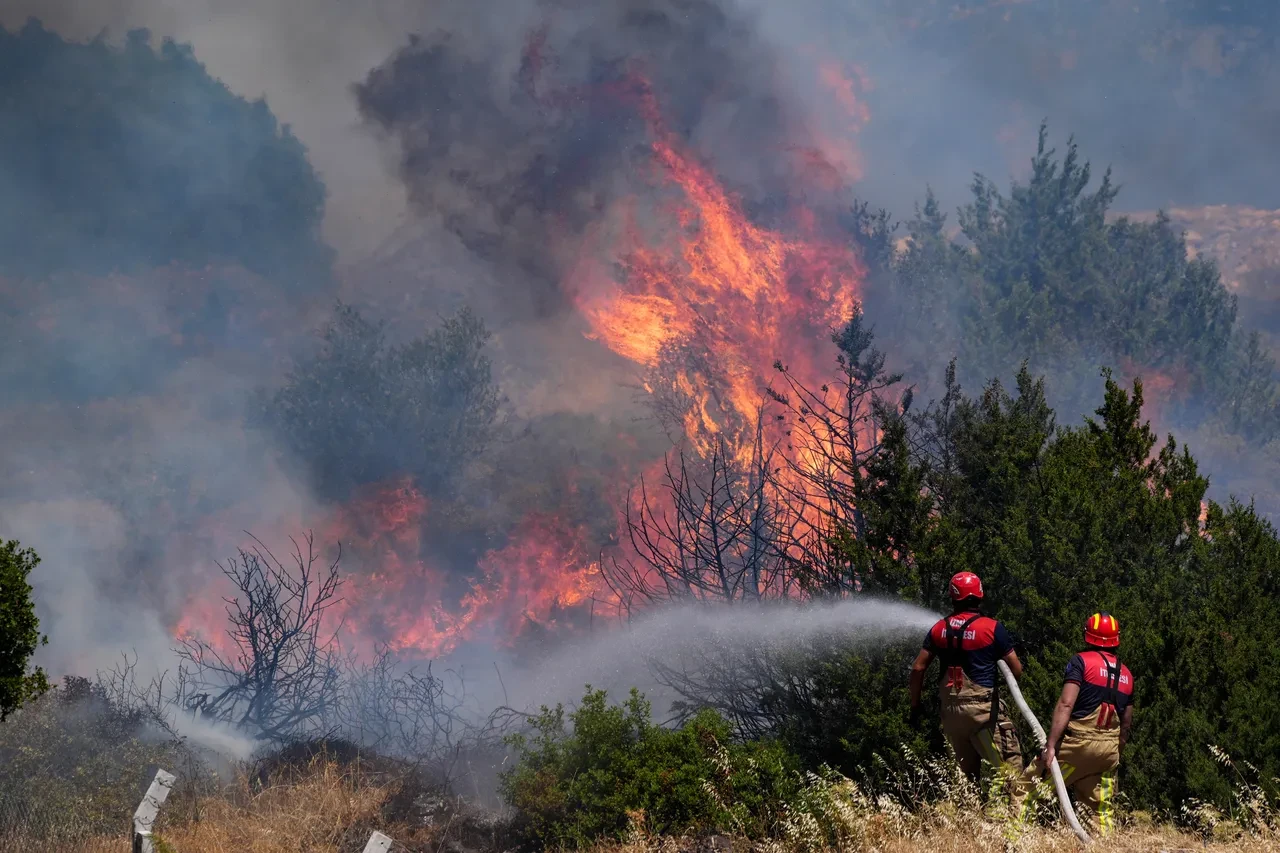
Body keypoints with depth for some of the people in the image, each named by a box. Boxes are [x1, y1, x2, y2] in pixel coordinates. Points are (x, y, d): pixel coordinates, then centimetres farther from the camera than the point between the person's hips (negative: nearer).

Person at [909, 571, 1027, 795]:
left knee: (967, 769, 16)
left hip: (950, 708, 5)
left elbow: (918, 668, 8)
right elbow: (1017, 670, -4)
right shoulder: (992, 628, -6)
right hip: (983, 707, -5)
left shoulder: (939, 629, 8)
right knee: (1009, 762, -7)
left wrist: (915, 706, 17)